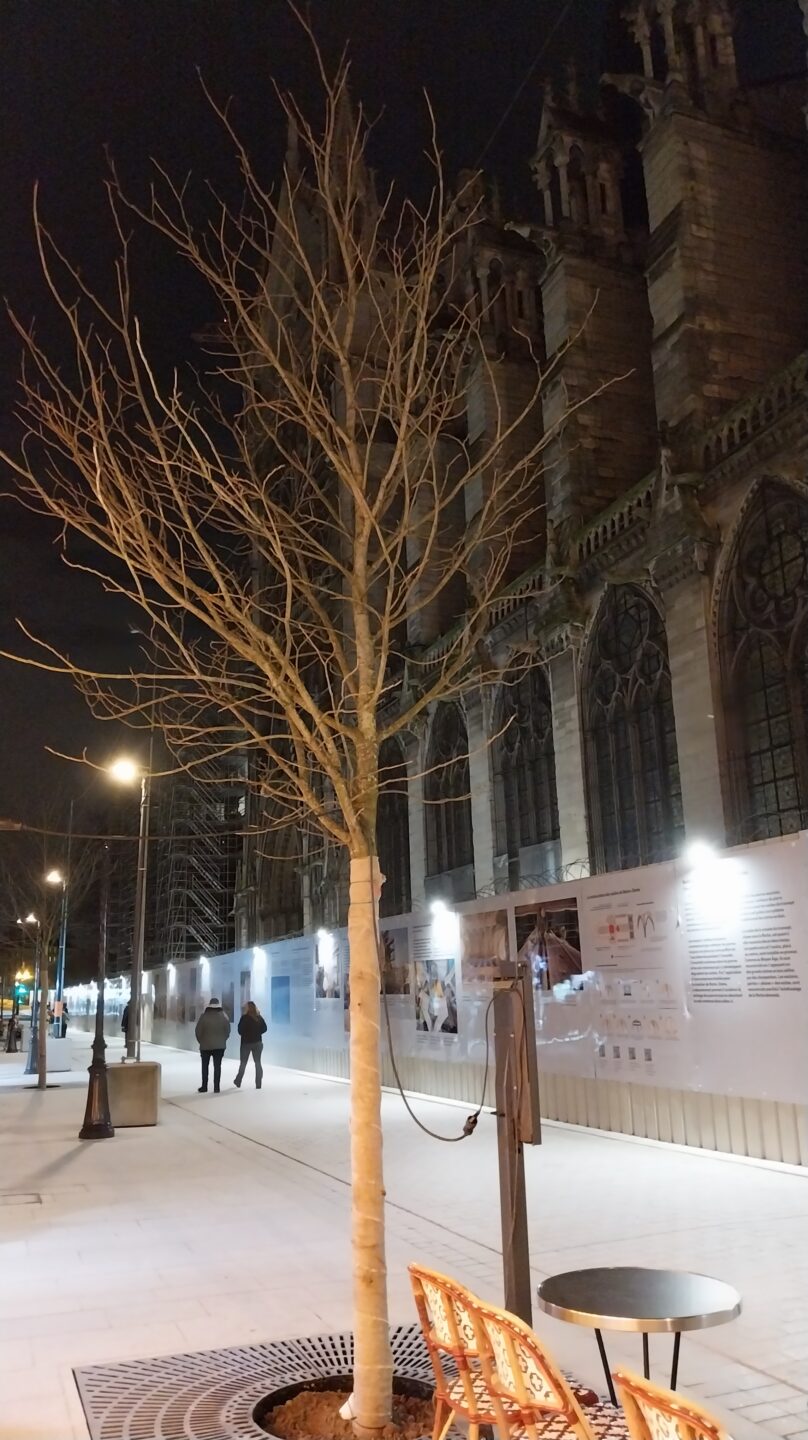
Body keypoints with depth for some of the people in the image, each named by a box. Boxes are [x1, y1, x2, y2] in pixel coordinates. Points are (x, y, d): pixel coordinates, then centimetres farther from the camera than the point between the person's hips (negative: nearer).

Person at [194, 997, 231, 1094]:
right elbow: (227, 1031, -1)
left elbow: (198, 1031, -8)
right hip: (220, 1046, 1)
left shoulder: (204, 1016, -10)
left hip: (205, 1045, -1)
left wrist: (201, 1041, 8)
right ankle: (216, 1087, 3)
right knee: (217, 1066, 6)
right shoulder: (223, 1016, -4)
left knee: (205, 1066, 13)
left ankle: (204, 1087, 15)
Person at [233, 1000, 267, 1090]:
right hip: (258, 1042, 3)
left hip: (246, 1042, -3)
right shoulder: (259, 1017, -1)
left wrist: (245, 1035, 6)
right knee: (258, 1063, 8)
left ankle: (238, 1082, 22)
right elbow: (264, 1028, 2)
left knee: (243, 1063, 12)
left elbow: (240, 1030, -13)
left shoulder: (244, 1018, -14)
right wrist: (256, 1033, 8)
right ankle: (258, 1084, 5)